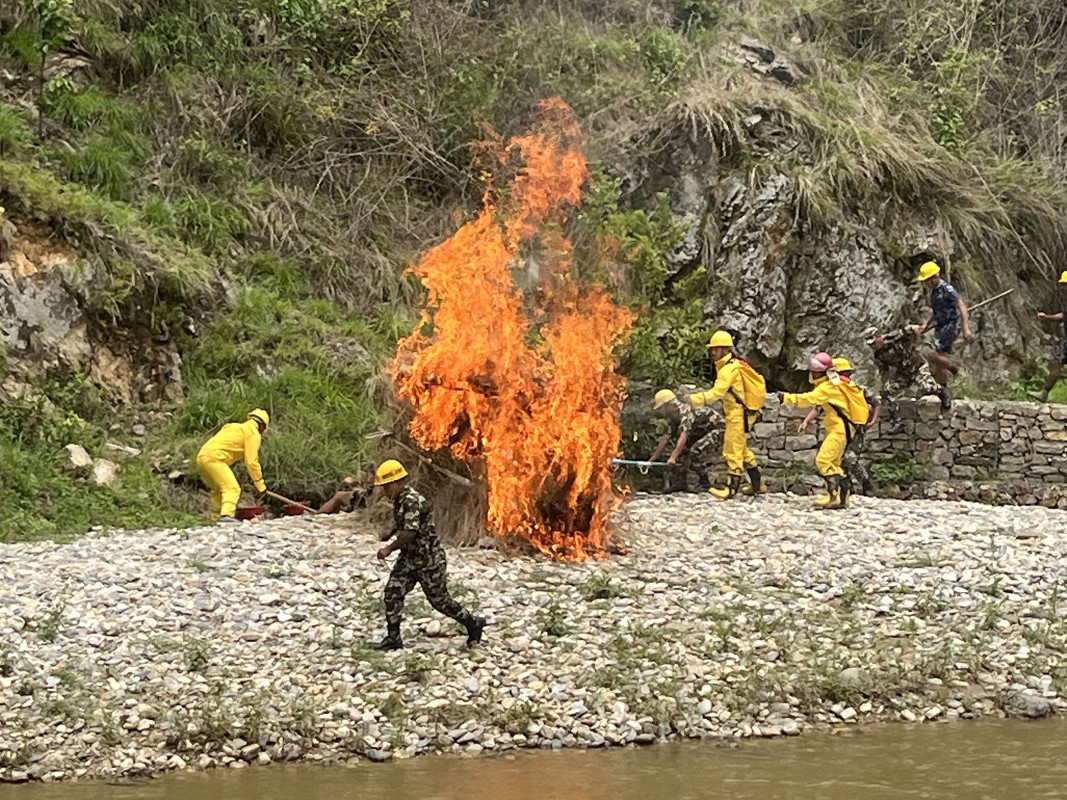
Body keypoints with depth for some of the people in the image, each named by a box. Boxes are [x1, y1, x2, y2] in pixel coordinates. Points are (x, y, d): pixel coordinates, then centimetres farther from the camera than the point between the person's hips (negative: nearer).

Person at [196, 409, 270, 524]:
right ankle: (226, 515, -37)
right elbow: (251, 461, -4)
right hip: (214, 459, -9)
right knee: (232, 488, -17)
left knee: (218, 489, 24)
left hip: (202, 457, 9)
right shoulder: (253, 433, 3)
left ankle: (216, 518, 29)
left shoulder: (236, 428, 29)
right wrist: (260, 484, 2)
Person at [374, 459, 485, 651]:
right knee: (393, 592, -3)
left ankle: (473, 624, 23)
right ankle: (393, 638, 2)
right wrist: (389, 534, 31)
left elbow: (410, 532, -35)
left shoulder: (413, 501, -26)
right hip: (409, 558, 9)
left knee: (440, 599, 3)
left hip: (429, 559, -9)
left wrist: (389, 548, -27)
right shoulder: (399, 500, 6)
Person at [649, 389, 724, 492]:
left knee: (696, 451, -27)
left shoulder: (685, 412, -27)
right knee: (681, 450, 5)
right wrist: (652, 459, 10)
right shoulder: (674, 418, 4)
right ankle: (679, 483, 10)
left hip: (718, 430, -10)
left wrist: (673, 457, -47)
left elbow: (683, 436, -40)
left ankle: (705, 484, -13)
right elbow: (665, 438, 10)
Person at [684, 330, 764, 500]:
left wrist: (694, 399, -31)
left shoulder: (729, 369, -19)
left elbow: (717, 392, -27)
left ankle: (731, 489, -1)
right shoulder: (733, 365, 13)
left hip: (738, 415, -10)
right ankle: (757, 484, 26)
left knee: (733, 451, -5)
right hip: (736, 414, 10)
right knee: (742, 450, 19)